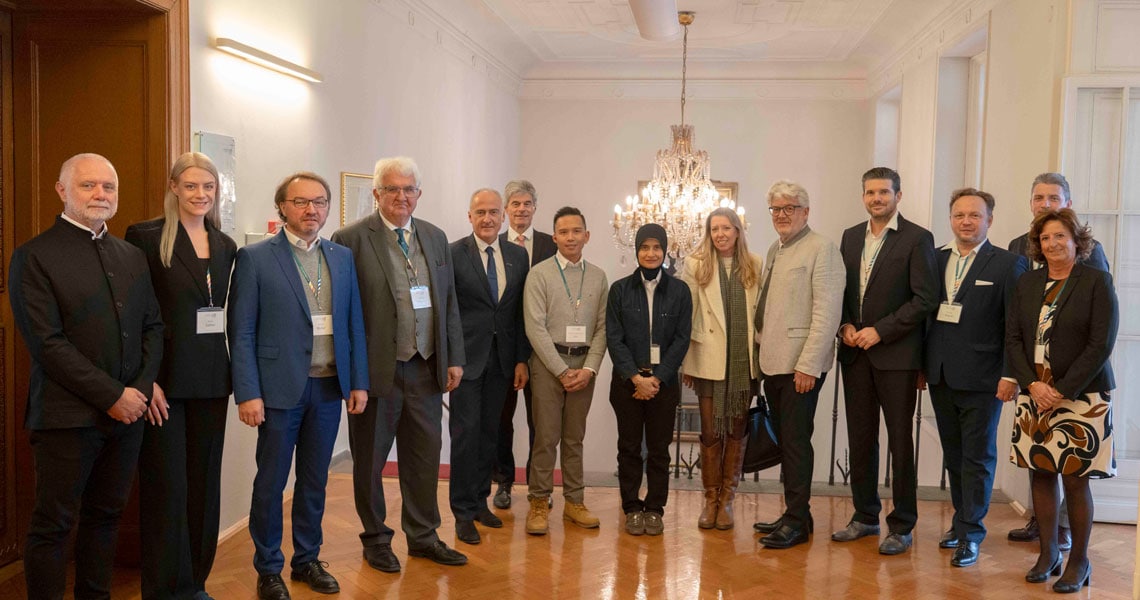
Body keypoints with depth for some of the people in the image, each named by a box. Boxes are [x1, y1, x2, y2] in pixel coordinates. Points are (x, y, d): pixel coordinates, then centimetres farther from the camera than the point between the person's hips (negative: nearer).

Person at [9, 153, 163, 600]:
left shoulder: (133, 257, 13)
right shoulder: (34, 256, -6)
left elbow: (153, 326, 12)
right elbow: (46, 342, -13)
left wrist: (142, 388, -3)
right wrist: (112, 396, -15)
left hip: (128, 411, 6)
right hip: (68, 416, -5)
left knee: (106, 516, 14)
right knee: (53, 525, 4)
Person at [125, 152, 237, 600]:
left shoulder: (225, 246, 10)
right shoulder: (145, 236, -6)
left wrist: (231, 375, 6)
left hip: (211, 379, 5)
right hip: (164, 378, -5)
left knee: (204, 482, 11)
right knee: (166, 486, 3)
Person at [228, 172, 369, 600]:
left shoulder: (342, 257, 8)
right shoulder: (255, 258, -4)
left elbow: (354, 323, 10)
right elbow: (241, 332, -6)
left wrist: (359, 381, 5)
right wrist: (248, 393, -11)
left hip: (329, 387, 4)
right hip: (281, 387, -3)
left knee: (315, 480, 14)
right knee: (270, 482, 7)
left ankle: (308, 560, 28)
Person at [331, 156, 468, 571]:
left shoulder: (435, 238, 10)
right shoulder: (351, 239, -7)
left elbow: (449, 302, 12)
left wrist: (454, 358, 7)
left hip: (426, 368, 5)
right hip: (377, 369, -5)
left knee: (425, 455, 15)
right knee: (370, 459, 10)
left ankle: (423, 536, 31)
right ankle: (375, 540, 28)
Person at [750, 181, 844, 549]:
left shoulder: (821, 249, -7)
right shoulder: (774, 250, 18)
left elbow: (827, 312, -14)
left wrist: (808, 365, -19)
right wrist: (761, 346, 11)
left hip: (801, 364, -8)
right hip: (773, 362, 8)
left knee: (795, 440, -4)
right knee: (784, 440, 11)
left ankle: (796, 521, 5)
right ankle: (794, 514, 21)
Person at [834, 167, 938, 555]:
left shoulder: (917, 239, -5)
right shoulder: (851, 237, 13)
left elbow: (925, 298, -11)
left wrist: (880, 331, -14)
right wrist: (845, 326, -2)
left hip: (896, 355, -5)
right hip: (855, 352, 5)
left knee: (900, 441, 2)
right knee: (860, 439, 11)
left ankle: (902, 526, 12)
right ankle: (865, 516, 24)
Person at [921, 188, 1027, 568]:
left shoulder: (1008, 265, -5)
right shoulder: (935, 260, 9)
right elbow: (924, 314, 10)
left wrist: (1011, 375, -12)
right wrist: (922, 365, 8)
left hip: (982, 379, -5)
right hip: (940, 376, 5)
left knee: (977, 457, 3)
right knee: (953, 455, 13)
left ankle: (970, 534, 9)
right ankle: (962, 519, 26)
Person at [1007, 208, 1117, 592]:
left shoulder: (1096, 281, -4)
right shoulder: (1027, 283, 9)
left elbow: (1101, 344, -10)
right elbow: (1013, 339, 5)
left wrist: (1063, 391, -14)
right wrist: (1032, 385, -8)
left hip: (1081, 396, -4)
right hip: (1035, 395, 4)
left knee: (1075, 480, -1)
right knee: (1041, 474, 8)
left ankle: (1079, 561, 15)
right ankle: (1048, 554, 21)